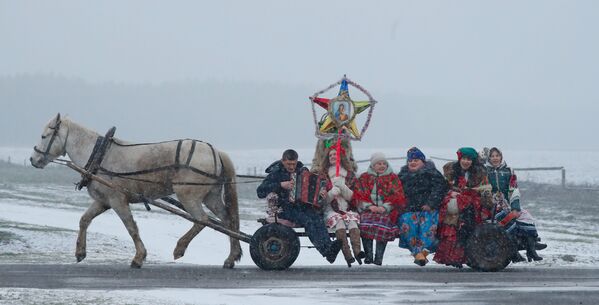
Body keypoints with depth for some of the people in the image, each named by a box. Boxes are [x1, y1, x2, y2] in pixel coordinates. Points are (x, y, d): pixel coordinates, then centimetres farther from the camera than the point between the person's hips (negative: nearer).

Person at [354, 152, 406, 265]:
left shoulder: (393, 178, 15)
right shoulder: (364, 178, 19)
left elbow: (398, 197, 5)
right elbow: (359, 196, 9)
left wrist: (384, 207, -11)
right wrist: (369, 206, -10)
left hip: (387, 210, -1)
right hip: (368, 210, 1)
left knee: (383, 222, -34)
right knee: (366, 221, -33)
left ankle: (379, 257, -37)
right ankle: (368, 255, -33)